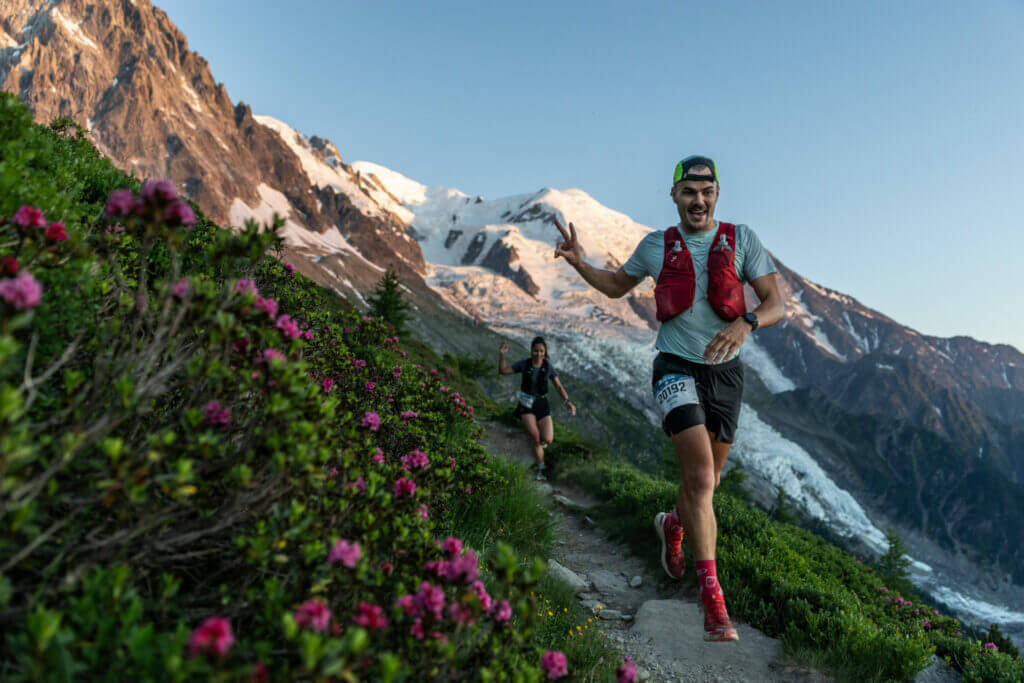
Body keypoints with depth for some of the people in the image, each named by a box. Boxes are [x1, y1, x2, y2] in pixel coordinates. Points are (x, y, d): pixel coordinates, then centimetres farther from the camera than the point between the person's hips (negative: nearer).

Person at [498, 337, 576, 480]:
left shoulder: (548, 366, -4)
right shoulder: (523, 364, -6)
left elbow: (558, 386, 1)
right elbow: (502, 371, -10)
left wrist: (567, 402, -11)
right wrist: (502, 354, -25)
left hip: (542, 404, 1)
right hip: (526, 404, -1)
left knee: (547, 440, -13)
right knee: (535, 437, -18)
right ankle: (540, 469, 2)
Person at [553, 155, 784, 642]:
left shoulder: (741, 239, 1)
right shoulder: (657, 246, 4)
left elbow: (776, 303, -4)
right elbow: (616, 285, 19)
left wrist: (745, 323, -26)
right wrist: (579, 263, 0)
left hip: (725, 373, 2)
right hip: (677, 367, -2)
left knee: (706, 480, 15)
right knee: (701, 477, -18)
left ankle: (673, 524, 49)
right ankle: (713, 602, -12)